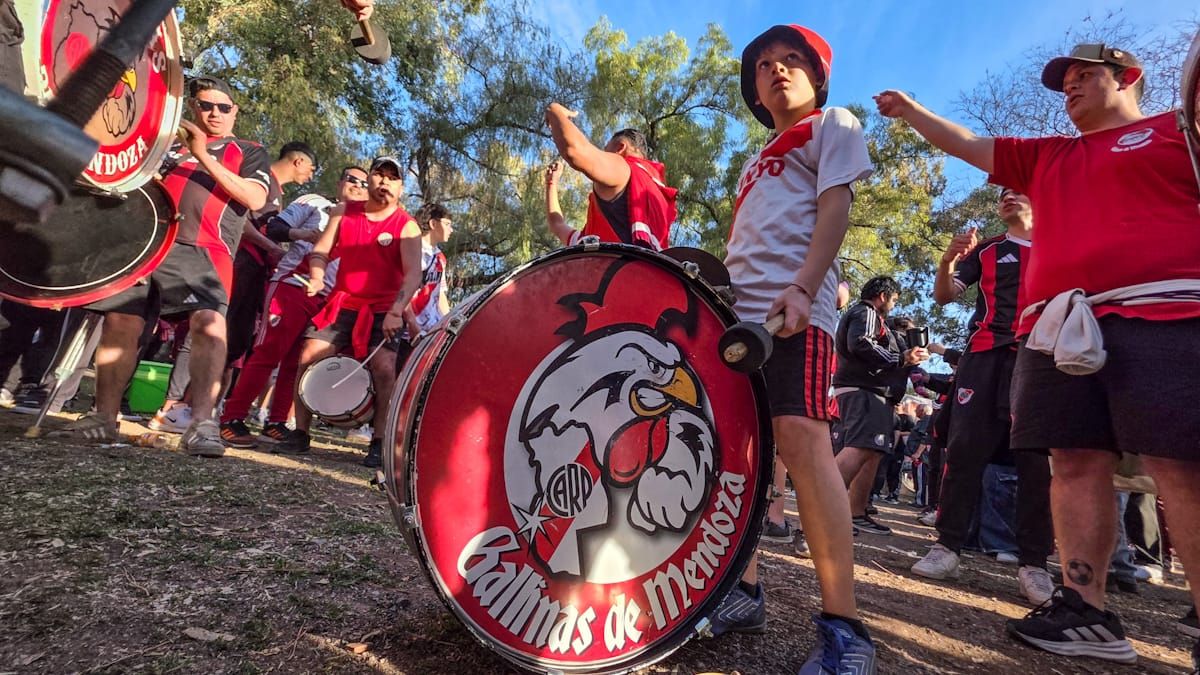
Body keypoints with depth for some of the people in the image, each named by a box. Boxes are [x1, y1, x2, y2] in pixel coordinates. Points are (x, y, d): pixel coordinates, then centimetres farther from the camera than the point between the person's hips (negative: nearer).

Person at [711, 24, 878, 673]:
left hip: (794, 307, -7)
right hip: (737, 310, 7)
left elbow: (835, 206, -3)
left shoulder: (833, 124, 13)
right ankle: (744, 589, 14)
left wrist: (802, 288, -18)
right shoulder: (755, 163, 32)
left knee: (801, 439, -20)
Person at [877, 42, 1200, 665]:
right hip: (1060, 327, 5)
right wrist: (908, 111, 24)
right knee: (1076, 462, 1)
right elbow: (964, 145, 29)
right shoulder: (1044, 157, 28)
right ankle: (1086, 611, 5)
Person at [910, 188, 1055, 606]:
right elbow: (943, 296, 10)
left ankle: (1034, 563, 0)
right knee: (964, 449, -6)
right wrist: (948, 260, -10)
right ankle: (947, 546, -2)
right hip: (985, 355, 1)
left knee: (1038, 459, -7)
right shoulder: (985, 250, 20)